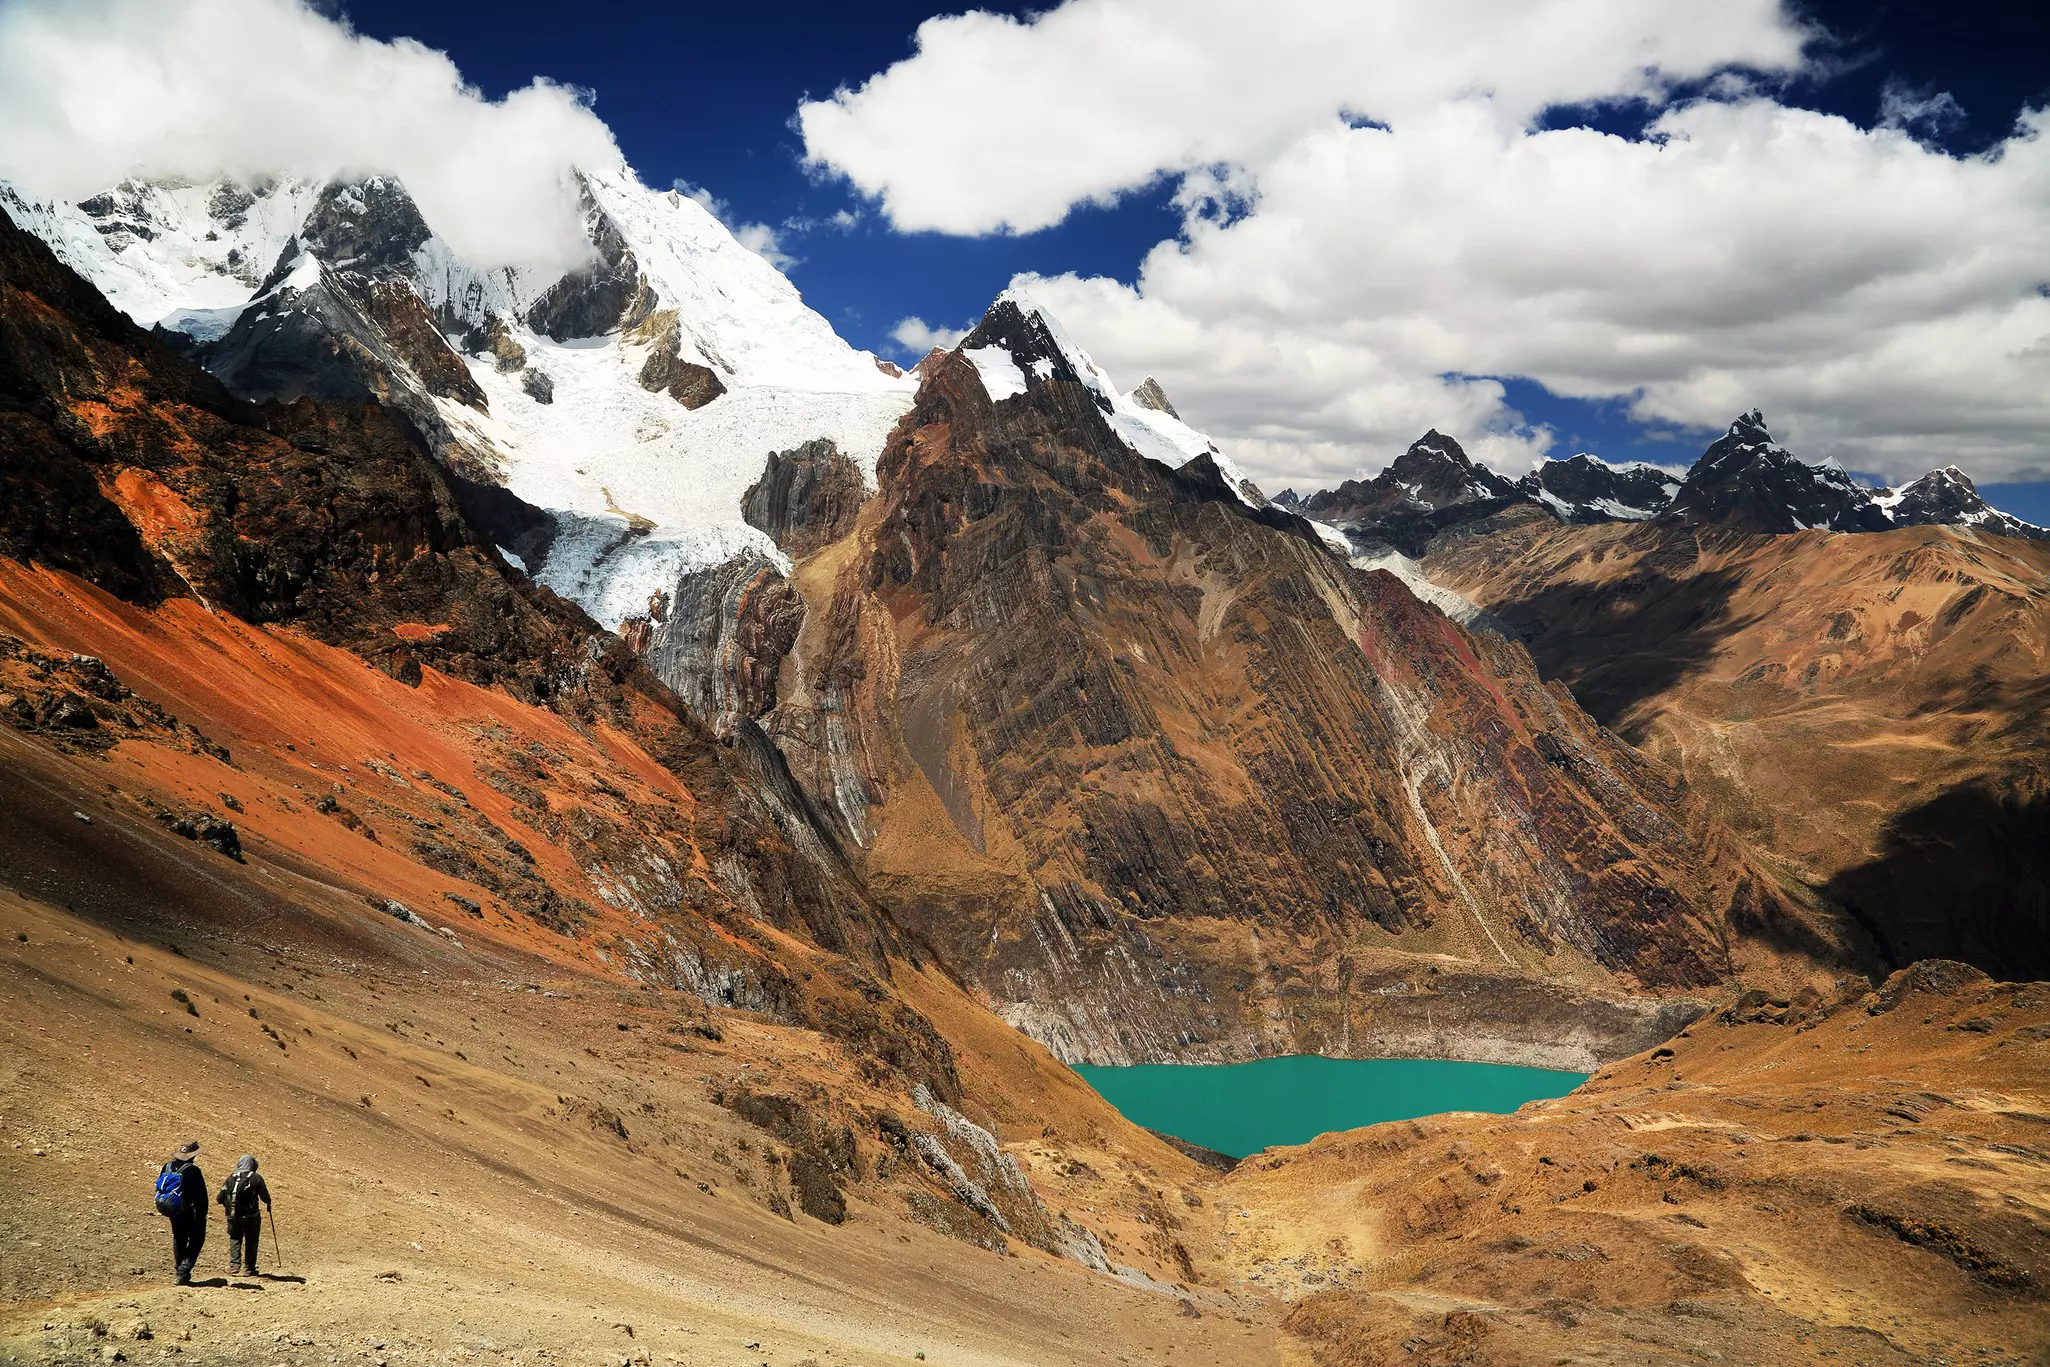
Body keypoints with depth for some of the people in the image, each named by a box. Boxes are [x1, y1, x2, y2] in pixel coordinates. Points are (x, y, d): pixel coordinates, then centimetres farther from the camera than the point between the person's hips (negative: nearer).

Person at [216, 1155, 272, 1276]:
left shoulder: (231, 1178, 3)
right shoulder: (256, 1178, -7)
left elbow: (219, 1198, 3)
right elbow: (265, 1198, -9)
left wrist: (227, 1204, 23)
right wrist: (268, 1204, 14)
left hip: (233, 1216, 3)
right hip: (251, 1216, -3)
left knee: (235, 1239, 20)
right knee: (251, 1242, 10)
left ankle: (234, 1265, 10)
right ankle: (249, 1267, 10)